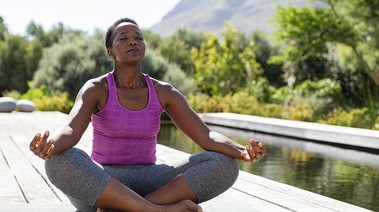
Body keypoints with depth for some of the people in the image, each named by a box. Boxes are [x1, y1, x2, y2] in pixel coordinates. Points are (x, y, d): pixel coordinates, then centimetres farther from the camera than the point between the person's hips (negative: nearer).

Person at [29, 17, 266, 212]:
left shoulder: (164, 92, 2)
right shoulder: (95, 89, -6)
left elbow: (207, 136, -9)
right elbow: (70, 131, -26)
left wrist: (242, 152, -32)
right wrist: (48, 145, -52)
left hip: (147, 184, 3)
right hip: (99, 186, -2)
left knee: (225, 165, -21)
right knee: (60, 161, -39)